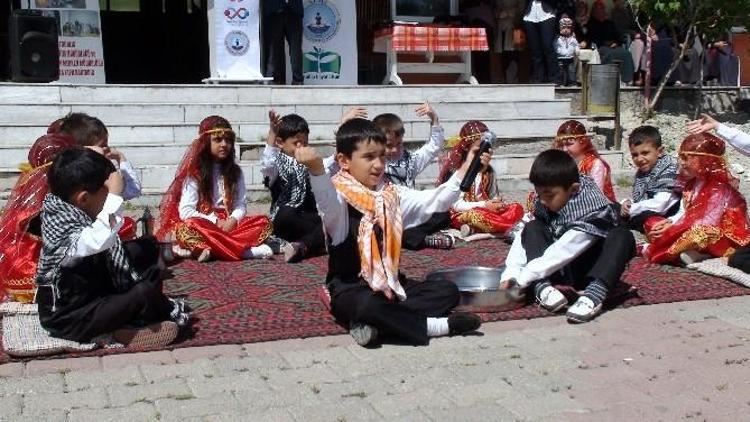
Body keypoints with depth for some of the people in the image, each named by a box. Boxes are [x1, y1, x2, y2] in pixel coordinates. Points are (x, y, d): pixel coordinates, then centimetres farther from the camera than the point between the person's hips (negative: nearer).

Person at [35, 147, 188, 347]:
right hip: (68, 317, -10)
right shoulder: (63, 229, -33)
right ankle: (167, 311, 10)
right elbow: (101, 239, -57)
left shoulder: (73, 208, -7)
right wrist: (114, 194, -48)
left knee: (148, 246, 10)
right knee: (146, 292, -26)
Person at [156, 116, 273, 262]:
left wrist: (233, 220, -15)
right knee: (188, 228, -38)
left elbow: (240, 205, 7)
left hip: (229, 224, 4)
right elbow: (185, 211, -8)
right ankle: (248, 251, -43)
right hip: (204, 225, -3)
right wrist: (215, 222, -16)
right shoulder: (194, 173, 0)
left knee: (264, 222, -20)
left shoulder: (235, 172, 13)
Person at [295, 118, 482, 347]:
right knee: (368, 305, -40)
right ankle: (431, 325, -19)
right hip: (349, 289, -7)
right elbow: (328, 203, -36)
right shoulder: (341, 196, -12)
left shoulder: (391, 194, 8)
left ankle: (377, 324, -20)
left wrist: (462, 173, -11)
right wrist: (316, 169, -56)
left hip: (389, 284, 7)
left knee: (448, 291, -3)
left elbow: (431, 202, 1)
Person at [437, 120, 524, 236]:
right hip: (462, 215, -7)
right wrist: (484, 205, -20)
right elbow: (456, 204, -11)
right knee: (476, 216, -43)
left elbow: (494, 195, 15)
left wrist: (497, 204, -10)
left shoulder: (489, 171, 14)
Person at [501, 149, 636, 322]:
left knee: (622, 237, -29)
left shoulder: (592, 209, -26)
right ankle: (542, 287, -32)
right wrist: (510, 274, -23)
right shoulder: (544, 203, -8)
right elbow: (524, 238, -8)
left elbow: (564, 250, -31)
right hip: (561, 271, 5)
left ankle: (594, 293, -44)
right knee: (532, 228, -13)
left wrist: (522, 278, -30)